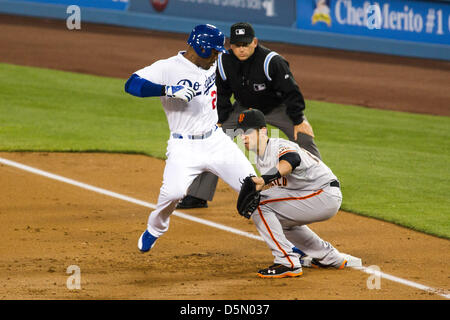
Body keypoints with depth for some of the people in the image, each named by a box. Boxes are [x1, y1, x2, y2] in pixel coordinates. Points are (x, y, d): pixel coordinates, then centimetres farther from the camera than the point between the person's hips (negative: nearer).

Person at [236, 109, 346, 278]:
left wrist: (265, 179, -61)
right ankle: (328, 257, 35)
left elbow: (291, 161, -45)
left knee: (259, 205, -17)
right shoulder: (260, 159, 10)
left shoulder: (279, 146, -21)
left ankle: (288, 263, -18)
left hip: (325, 194, -10)